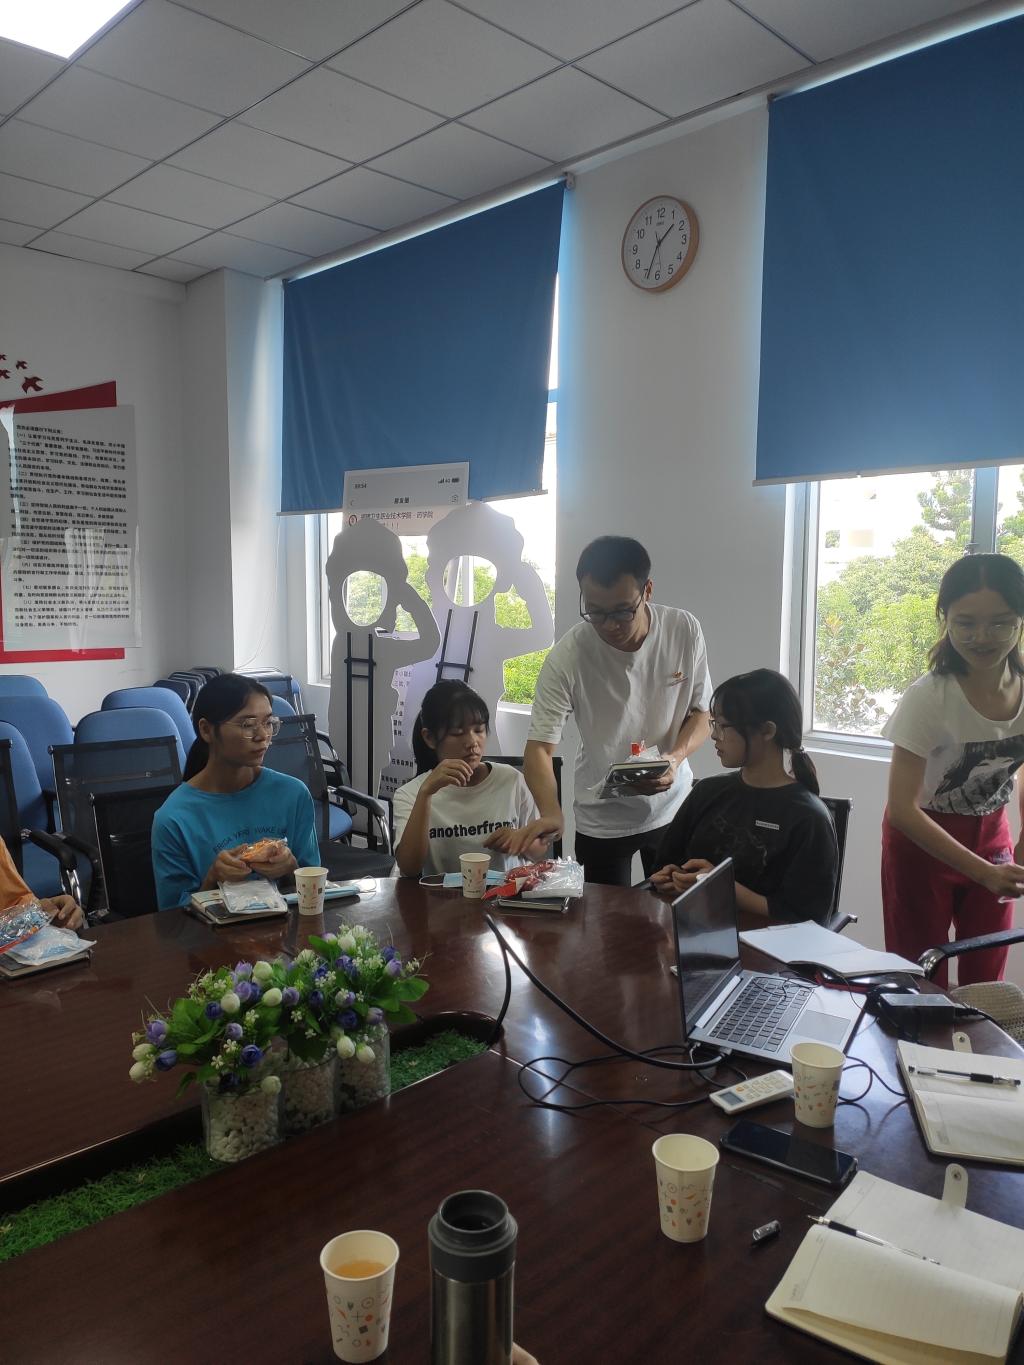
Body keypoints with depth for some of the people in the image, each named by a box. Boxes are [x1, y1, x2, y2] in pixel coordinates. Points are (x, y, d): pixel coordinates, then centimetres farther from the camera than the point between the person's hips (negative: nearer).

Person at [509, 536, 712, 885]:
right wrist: (550, 812, -38)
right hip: (601, 820, -2)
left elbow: (701, 713, -2)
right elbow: (540, 746, -20)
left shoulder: (684, 630, -15)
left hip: (672, 807, 2)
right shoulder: (566, 657, -23)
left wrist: (676, 757, -22)